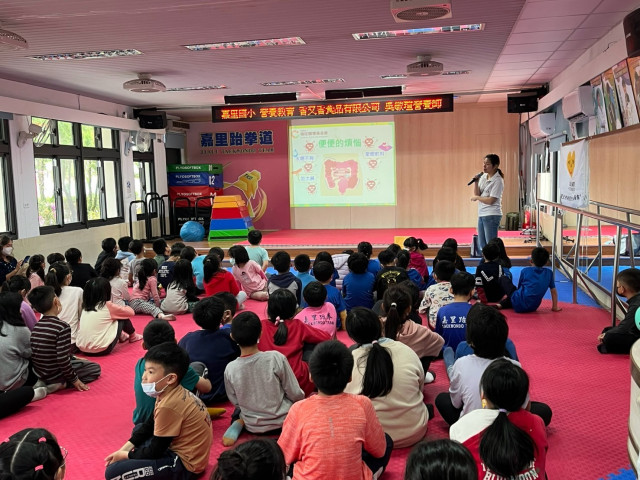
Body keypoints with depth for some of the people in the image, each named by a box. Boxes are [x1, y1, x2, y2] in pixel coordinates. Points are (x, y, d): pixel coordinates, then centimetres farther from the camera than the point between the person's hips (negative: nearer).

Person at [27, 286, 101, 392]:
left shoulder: (36, 326, -1)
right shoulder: (62, 327, -24)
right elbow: (63, 360, -26)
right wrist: (74, 379, -12)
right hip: (54, 377, -9)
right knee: (96, 368, 6)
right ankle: (61, 384, -6)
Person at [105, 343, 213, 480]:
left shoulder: (169, 405, -27)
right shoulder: (173, 393, 1)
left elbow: (155, 451, -18)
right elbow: (148, 426, 13)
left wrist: (125, 455, -3)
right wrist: (123, 449, 5)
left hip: (185, 464, -10)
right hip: (184, 450, 10)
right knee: (139, 430, 28)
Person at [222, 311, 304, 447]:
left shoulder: (230, 369, -17)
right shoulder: (276, 358, -23)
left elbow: (235, 402, -2)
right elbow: (296, 395, -14)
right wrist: (301, 396, 10)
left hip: (253, 427, 2)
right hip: (282, 421, -2)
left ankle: (239, 422, 3)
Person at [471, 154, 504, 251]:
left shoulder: (498, 181, -13)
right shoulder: (483, 176, 9)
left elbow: (490, 201, -17)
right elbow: (477, 194, 7)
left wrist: (476, 198, -5)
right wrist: (476, 182, -7)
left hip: (492, 215, -8)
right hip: (481, 214, 8)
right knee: (482, 245, 14)